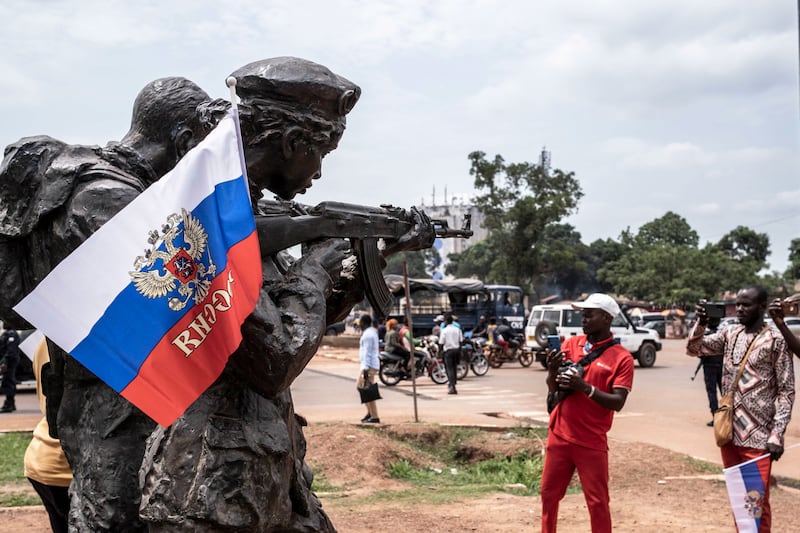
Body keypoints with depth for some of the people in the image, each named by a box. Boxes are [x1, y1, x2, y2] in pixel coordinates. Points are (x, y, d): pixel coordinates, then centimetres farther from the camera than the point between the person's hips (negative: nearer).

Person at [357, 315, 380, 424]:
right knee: (360, 386, 17)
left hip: (369, 366, -11)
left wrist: (365, 369, -23)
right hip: (370, 365, 11)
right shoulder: (372, 332, 17)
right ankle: (370, 412, 18)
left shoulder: (367, 335, -15)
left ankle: (374, 417, -8)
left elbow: (367, 353, -21)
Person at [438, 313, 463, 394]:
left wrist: (441, 351, 4)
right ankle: (452, 384, 21)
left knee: (449, 369, -3)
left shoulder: (444, 330, -7)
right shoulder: (458, 329, 4)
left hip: (448, 350, -4)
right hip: (456, 350, 4)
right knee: (454, 368, 15)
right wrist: (459, 352, 11)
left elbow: (441, 343, -8)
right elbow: (460, 341, 5)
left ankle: (452, 387, -14)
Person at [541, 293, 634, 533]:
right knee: (549, 493, 11)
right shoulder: (570, 344, 5)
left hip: (591, 441, -4)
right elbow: (552, 389, 7)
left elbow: (618, 402, -13)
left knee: (597, 501, 1)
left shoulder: (622, 357, -7)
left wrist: (585, 387, -26)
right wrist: (552, 369, -14)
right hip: (559, 435, 4)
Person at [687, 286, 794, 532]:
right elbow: (694, 349, 5)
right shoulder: (730, 334, 9)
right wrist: (700, 324, -13)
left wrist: (777, 434, -14)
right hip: (729, 432, 5)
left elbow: (787, 391, -8)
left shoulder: (776, 339, -8)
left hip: (758, 436, -5)